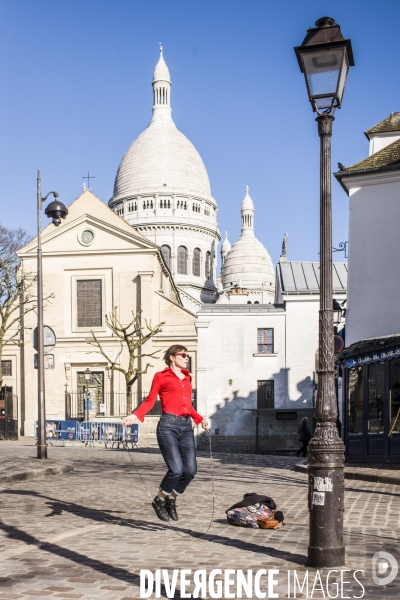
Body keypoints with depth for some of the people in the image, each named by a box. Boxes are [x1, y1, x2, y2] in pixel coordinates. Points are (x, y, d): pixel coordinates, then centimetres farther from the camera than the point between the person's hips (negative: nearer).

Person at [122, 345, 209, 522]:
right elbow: (150, 401, 2)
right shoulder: (161, 377, 5)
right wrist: (134, 415, -12)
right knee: (177, 469, -15)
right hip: (168, 426, -6)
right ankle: (159, 500, 11)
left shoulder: (187, 378, 21)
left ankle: (171, 500, 21)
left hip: (186, 427, 6)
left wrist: (200, 419, 13)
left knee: (190, 470, -3)